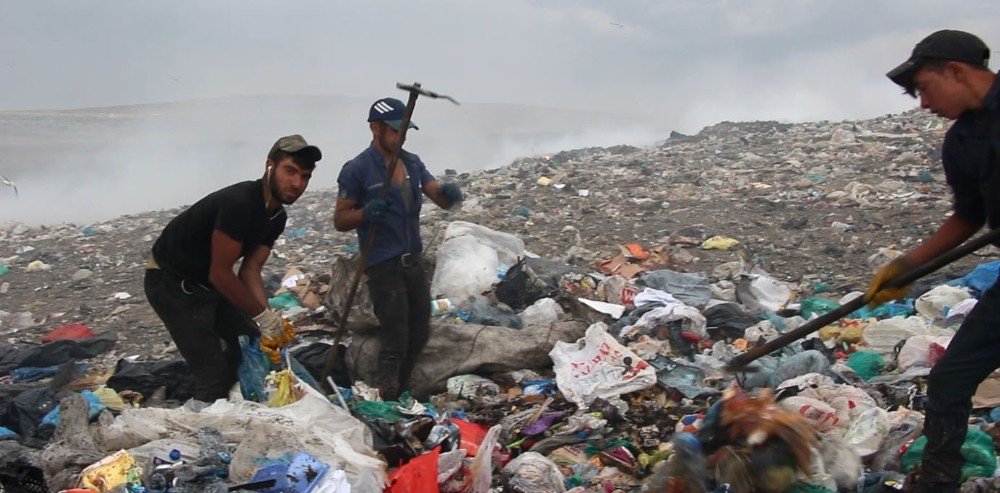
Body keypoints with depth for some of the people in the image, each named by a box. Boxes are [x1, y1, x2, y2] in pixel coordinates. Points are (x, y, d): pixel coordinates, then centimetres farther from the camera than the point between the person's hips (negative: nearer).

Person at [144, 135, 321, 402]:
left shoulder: (277, 216, -2)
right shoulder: (239, 203, -31)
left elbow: (251, 269, -4)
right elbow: (220, 274, -28)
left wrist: (267, 319, -17)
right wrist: (264, 315, -20)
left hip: (208, 280, 9)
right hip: (171, 283, -9)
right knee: (213, 375, -12)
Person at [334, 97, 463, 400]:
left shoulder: (412, 163, 9)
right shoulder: (357, 169, -10)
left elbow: (440, 199, 4)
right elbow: (339, 220, -7)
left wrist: (448, 194, -20)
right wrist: (365, 213, -28)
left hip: (413, 261, 7)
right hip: (383, 266, -7)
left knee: (419, 335, 16)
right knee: (395, 342, -5)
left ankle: (400, 394, 34)